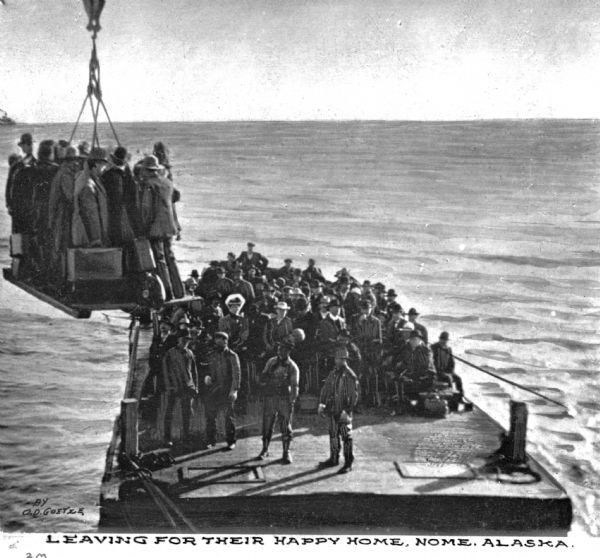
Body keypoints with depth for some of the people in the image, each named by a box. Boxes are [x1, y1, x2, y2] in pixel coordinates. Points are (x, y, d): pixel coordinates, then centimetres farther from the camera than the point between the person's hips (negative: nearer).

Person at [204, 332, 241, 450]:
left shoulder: (232, 356, -3)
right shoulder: (213, 355, 12)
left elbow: (236, 374, -7)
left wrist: (234, 390, -15)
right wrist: (208, 377, -1)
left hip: (227, 390, -4)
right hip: (214, 390, 4)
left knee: (229, 416, 0)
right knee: (210, 415, 2)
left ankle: (231, 441, 11)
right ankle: (211, 441, 13)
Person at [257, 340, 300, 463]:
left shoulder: (293, 367, -3)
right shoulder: (271, 362, 6)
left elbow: (294, 387, -6)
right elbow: (262, 379, 12)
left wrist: (292, 403, -14)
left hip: (285, 399, -2)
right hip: (269, 398, 2)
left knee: (286, 427, 1)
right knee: (267, 425, 6)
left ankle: (286, 452, 11)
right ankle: (265, 449, 20)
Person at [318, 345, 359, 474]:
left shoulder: (350, 376, -12)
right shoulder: (333, 373, 9)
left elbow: (354, 395, -15)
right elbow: (326, 389, 16)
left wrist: (347, 411, -19)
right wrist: (322, 404, 7)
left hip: (343, 412, -7)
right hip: (333, 410, 7)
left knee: (346, 437, -1)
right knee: (333, 435, 16)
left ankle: (348, 463, 6)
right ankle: (334, 459, 29)